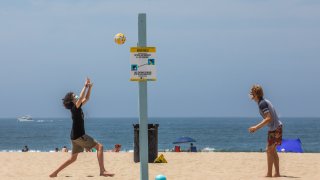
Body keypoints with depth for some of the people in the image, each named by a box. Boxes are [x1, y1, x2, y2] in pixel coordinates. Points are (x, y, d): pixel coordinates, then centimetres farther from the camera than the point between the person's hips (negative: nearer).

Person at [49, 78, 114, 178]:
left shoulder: (77, 107, 13)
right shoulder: (74, 108, -12)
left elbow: (86, 98, 22)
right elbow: (81, 98, -28)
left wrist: (90, 87, 9)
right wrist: (85, 86, -24)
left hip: (76, 136, 10)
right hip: (78, 135, -10)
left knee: (73, 158, 17)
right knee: (99, 146, -13)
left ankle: (55, 172, 17)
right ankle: (102, 171, -22)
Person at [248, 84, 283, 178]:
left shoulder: (262, 104, -16)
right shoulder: (265, 102, 14)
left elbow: (268, 118, -24)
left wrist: (256, 127, -22)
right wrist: (257, 128, 23)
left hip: (274, 129, -10)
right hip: (277, 127, 10)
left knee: (269, 150, -4)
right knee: (273, 151, 14)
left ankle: (269, 173, -1)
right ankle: (277, 173, 16)